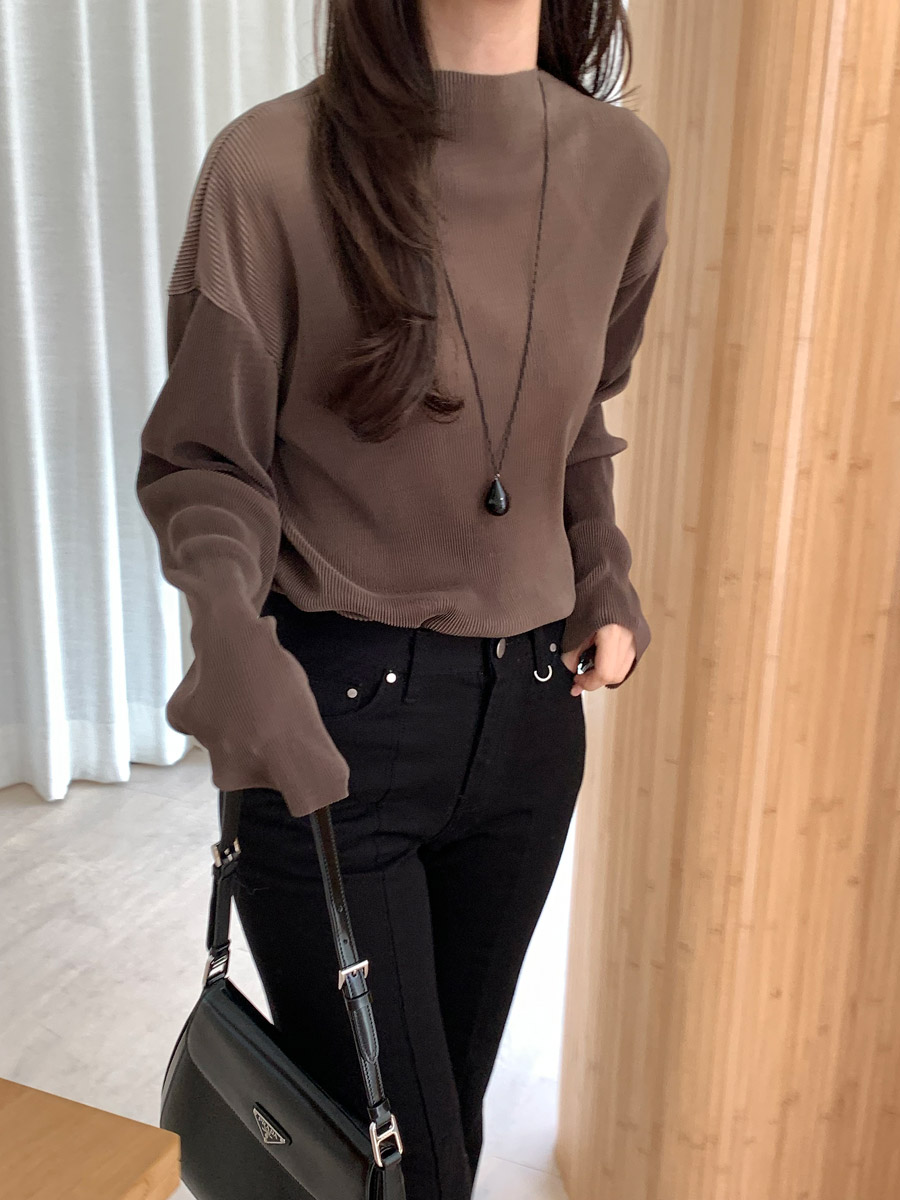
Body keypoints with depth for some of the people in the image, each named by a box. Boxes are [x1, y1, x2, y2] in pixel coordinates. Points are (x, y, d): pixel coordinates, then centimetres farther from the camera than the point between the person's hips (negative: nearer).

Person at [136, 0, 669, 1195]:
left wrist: (603, 576, 3)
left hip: (531, 705, 5)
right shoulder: (274, 165, -13)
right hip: (334, 713, -4)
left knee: (454, 1103, 21)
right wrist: (231, 629, -25)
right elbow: (204, 461, -6)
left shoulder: (625, 166, 1)